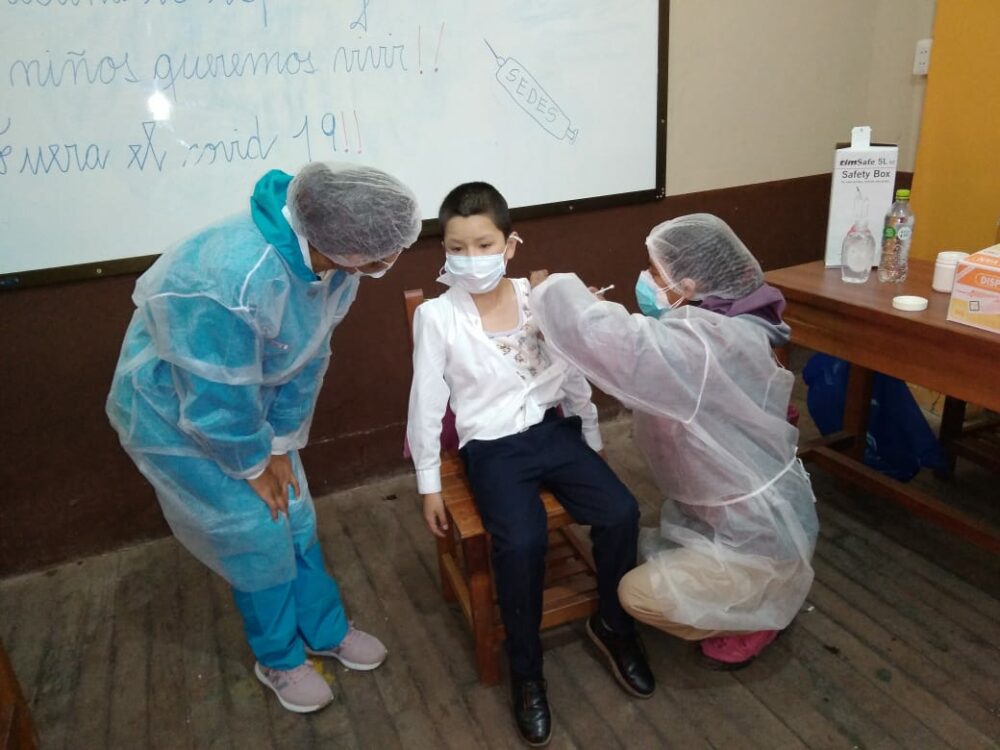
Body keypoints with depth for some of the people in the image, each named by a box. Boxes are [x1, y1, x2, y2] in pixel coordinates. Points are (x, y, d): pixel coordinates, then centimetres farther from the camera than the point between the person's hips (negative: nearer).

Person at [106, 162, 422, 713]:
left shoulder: (334, 262, -19)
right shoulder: (234, 283, -42)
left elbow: (308, 357, -7)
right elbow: (217, 403, -30)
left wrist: (281, 446, -2)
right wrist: (254, 465, -12)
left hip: (250, 399, 6)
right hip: (176, 414, -6)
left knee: (295, 517, 13)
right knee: (258, 535, 2)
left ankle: (325, 629, 35)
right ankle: (279, 659, 28)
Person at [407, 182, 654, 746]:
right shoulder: (436, 316, -7)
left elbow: (572, 375, 11)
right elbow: (426, 401, -3)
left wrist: (593, 438, 17)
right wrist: (429, 485, -1)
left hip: (553, 431, 4)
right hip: (491, 448, -3)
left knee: (621, 513, -16)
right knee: (523, 543, -27)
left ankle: (614, 624, 15)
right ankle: (526, 671, 0)